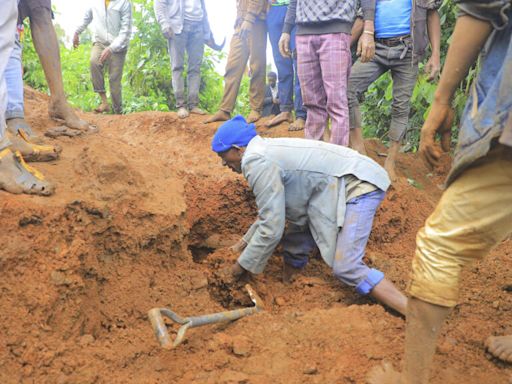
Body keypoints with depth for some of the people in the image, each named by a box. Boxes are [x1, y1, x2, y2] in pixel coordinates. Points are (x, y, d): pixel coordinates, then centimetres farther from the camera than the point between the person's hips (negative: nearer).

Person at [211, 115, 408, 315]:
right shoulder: (266, 150, 13)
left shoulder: (256, 162, -17)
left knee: (346, 267, -17)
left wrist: (243, 264, -3)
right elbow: (273, 209, 25)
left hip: (359, 185, -10)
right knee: (295, 245, 13)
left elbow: (271, 228, -16)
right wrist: (247, 239, 30)